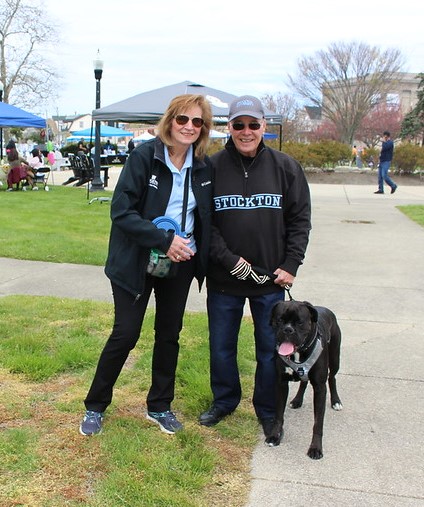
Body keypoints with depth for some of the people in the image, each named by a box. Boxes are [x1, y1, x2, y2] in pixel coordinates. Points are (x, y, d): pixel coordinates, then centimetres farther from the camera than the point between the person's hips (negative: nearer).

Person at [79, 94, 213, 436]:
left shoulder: (204, 167, -1)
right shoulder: (144, 156, -14)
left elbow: (207, 217, 11)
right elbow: (121, 211, -19)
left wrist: (195, 248, -5)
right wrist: (164, 240, -23)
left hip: (180, 263, 5)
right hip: (138, 262, -4)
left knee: (169, 335, 12)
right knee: (125, 334, 1)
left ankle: (159, 407, 30)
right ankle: (95, 407, 21)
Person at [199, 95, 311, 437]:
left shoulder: (285, 167, -2)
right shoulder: (212, 167, -4)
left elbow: (300, 219, 1)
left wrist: (291, 265, -6)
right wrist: (228, 259, -13)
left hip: (271, 280, 0)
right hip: (224, 279, 0)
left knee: (271, 350, 10)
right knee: (221, 347, 15)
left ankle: (268, 411, 31)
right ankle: (225, 401, 38)